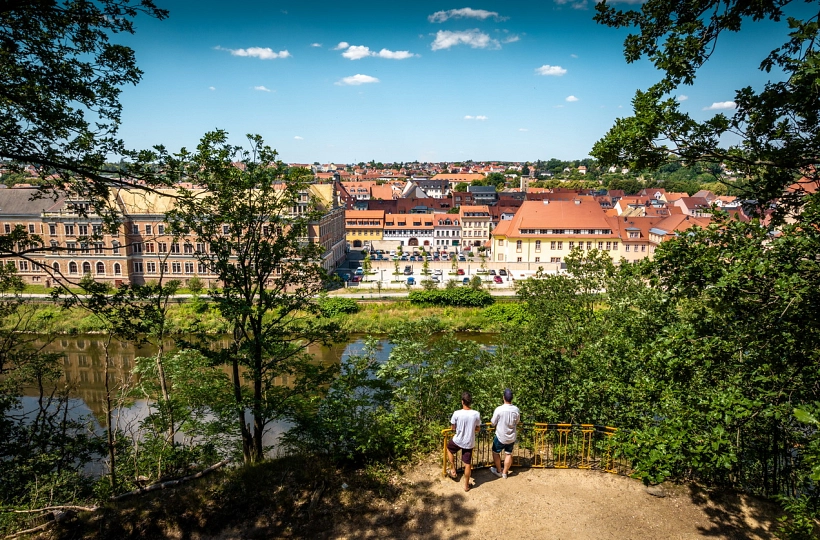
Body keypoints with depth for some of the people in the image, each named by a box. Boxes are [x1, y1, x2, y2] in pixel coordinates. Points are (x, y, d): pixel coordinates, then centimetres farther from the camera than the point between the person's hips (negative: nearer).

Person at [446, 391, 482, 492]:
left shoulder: (457, 413, -19)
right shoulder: (476, 414, -13)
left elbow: (453, 428, -5)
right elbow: (478, 429, 0)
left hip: (457, 441, -1)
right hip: (469, 442, 1)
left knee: (449, 448, 31)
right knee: (468, 464, 15)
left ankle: (453, 470, 32)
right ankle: (466, 485, 27)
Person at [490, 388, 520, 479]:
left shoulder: (499, 409, -24)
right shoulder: (516, 410, -12)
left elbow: (493, 423, -11)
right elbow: (517, 422, 5)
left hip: (500, 437, -3)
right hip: (511, 437, 3)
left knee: (496, 452, 19)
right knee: (508, 454, 19)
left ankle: (499, 471, 30)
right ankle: (505, 473, 30)